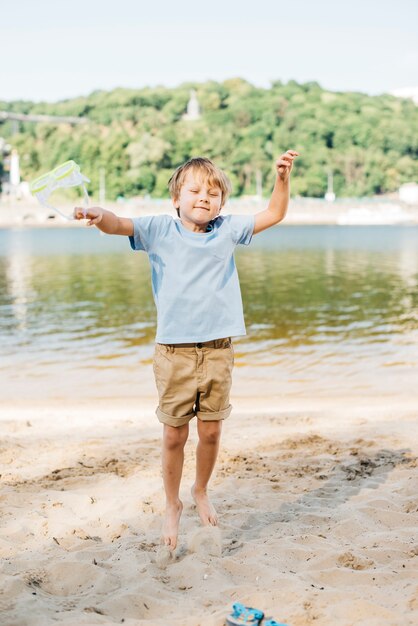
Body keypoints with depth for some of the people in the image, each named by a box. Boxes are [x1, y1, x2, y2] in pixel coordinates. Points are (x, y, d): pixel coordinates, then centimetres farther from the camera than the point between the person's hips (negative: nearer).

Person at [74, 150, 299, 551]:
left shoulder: (227, 230, 5)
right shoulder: (159, 230, -2)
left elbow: (273, 214, 8)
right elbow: (120, 226, -15)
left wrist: (282, 177, -7)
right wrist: (100, 215, -38)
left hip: (218, 350, 2)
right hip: (174, 351, -2)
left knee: (211, 431, 9)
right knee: (174, 435, 5)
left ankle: (201, 491, 37)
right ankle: (172, 506, 26)